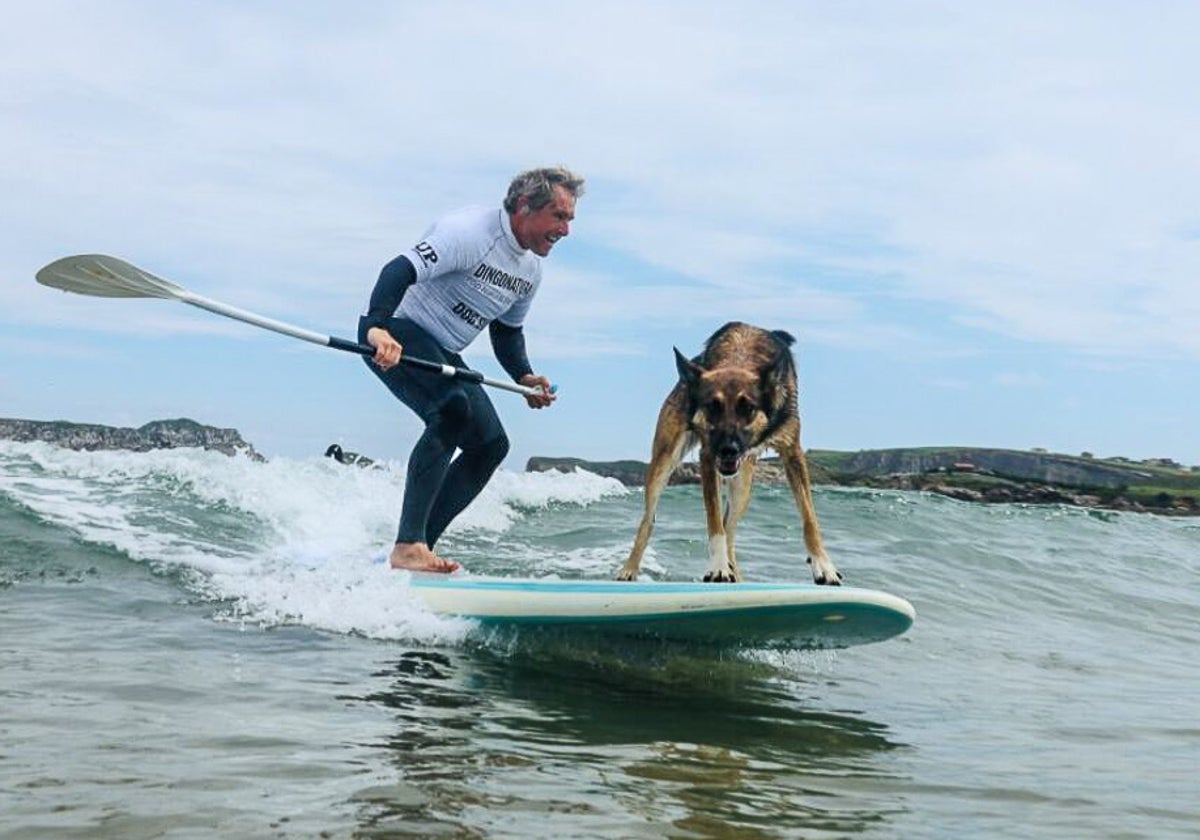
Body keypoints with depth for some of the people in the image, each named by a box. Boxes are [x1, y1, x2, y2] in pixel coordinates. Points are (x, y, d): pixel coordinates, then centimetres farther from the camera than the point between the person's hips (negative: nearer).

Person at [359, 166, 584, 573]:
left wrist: (524, 376, 0)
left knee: (491, 445, 2)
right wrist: (378, 327, -51)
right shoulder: (470, 231, -21)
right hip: (392, 336, -10)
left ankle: (419, 546, 3)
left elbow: (507, 330, 20)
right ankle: (407, 546, -32)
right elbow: (401, 270, -33)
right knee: (453, 409, -32)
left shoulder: (530, 270, 7)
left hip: (441, 354, 10)